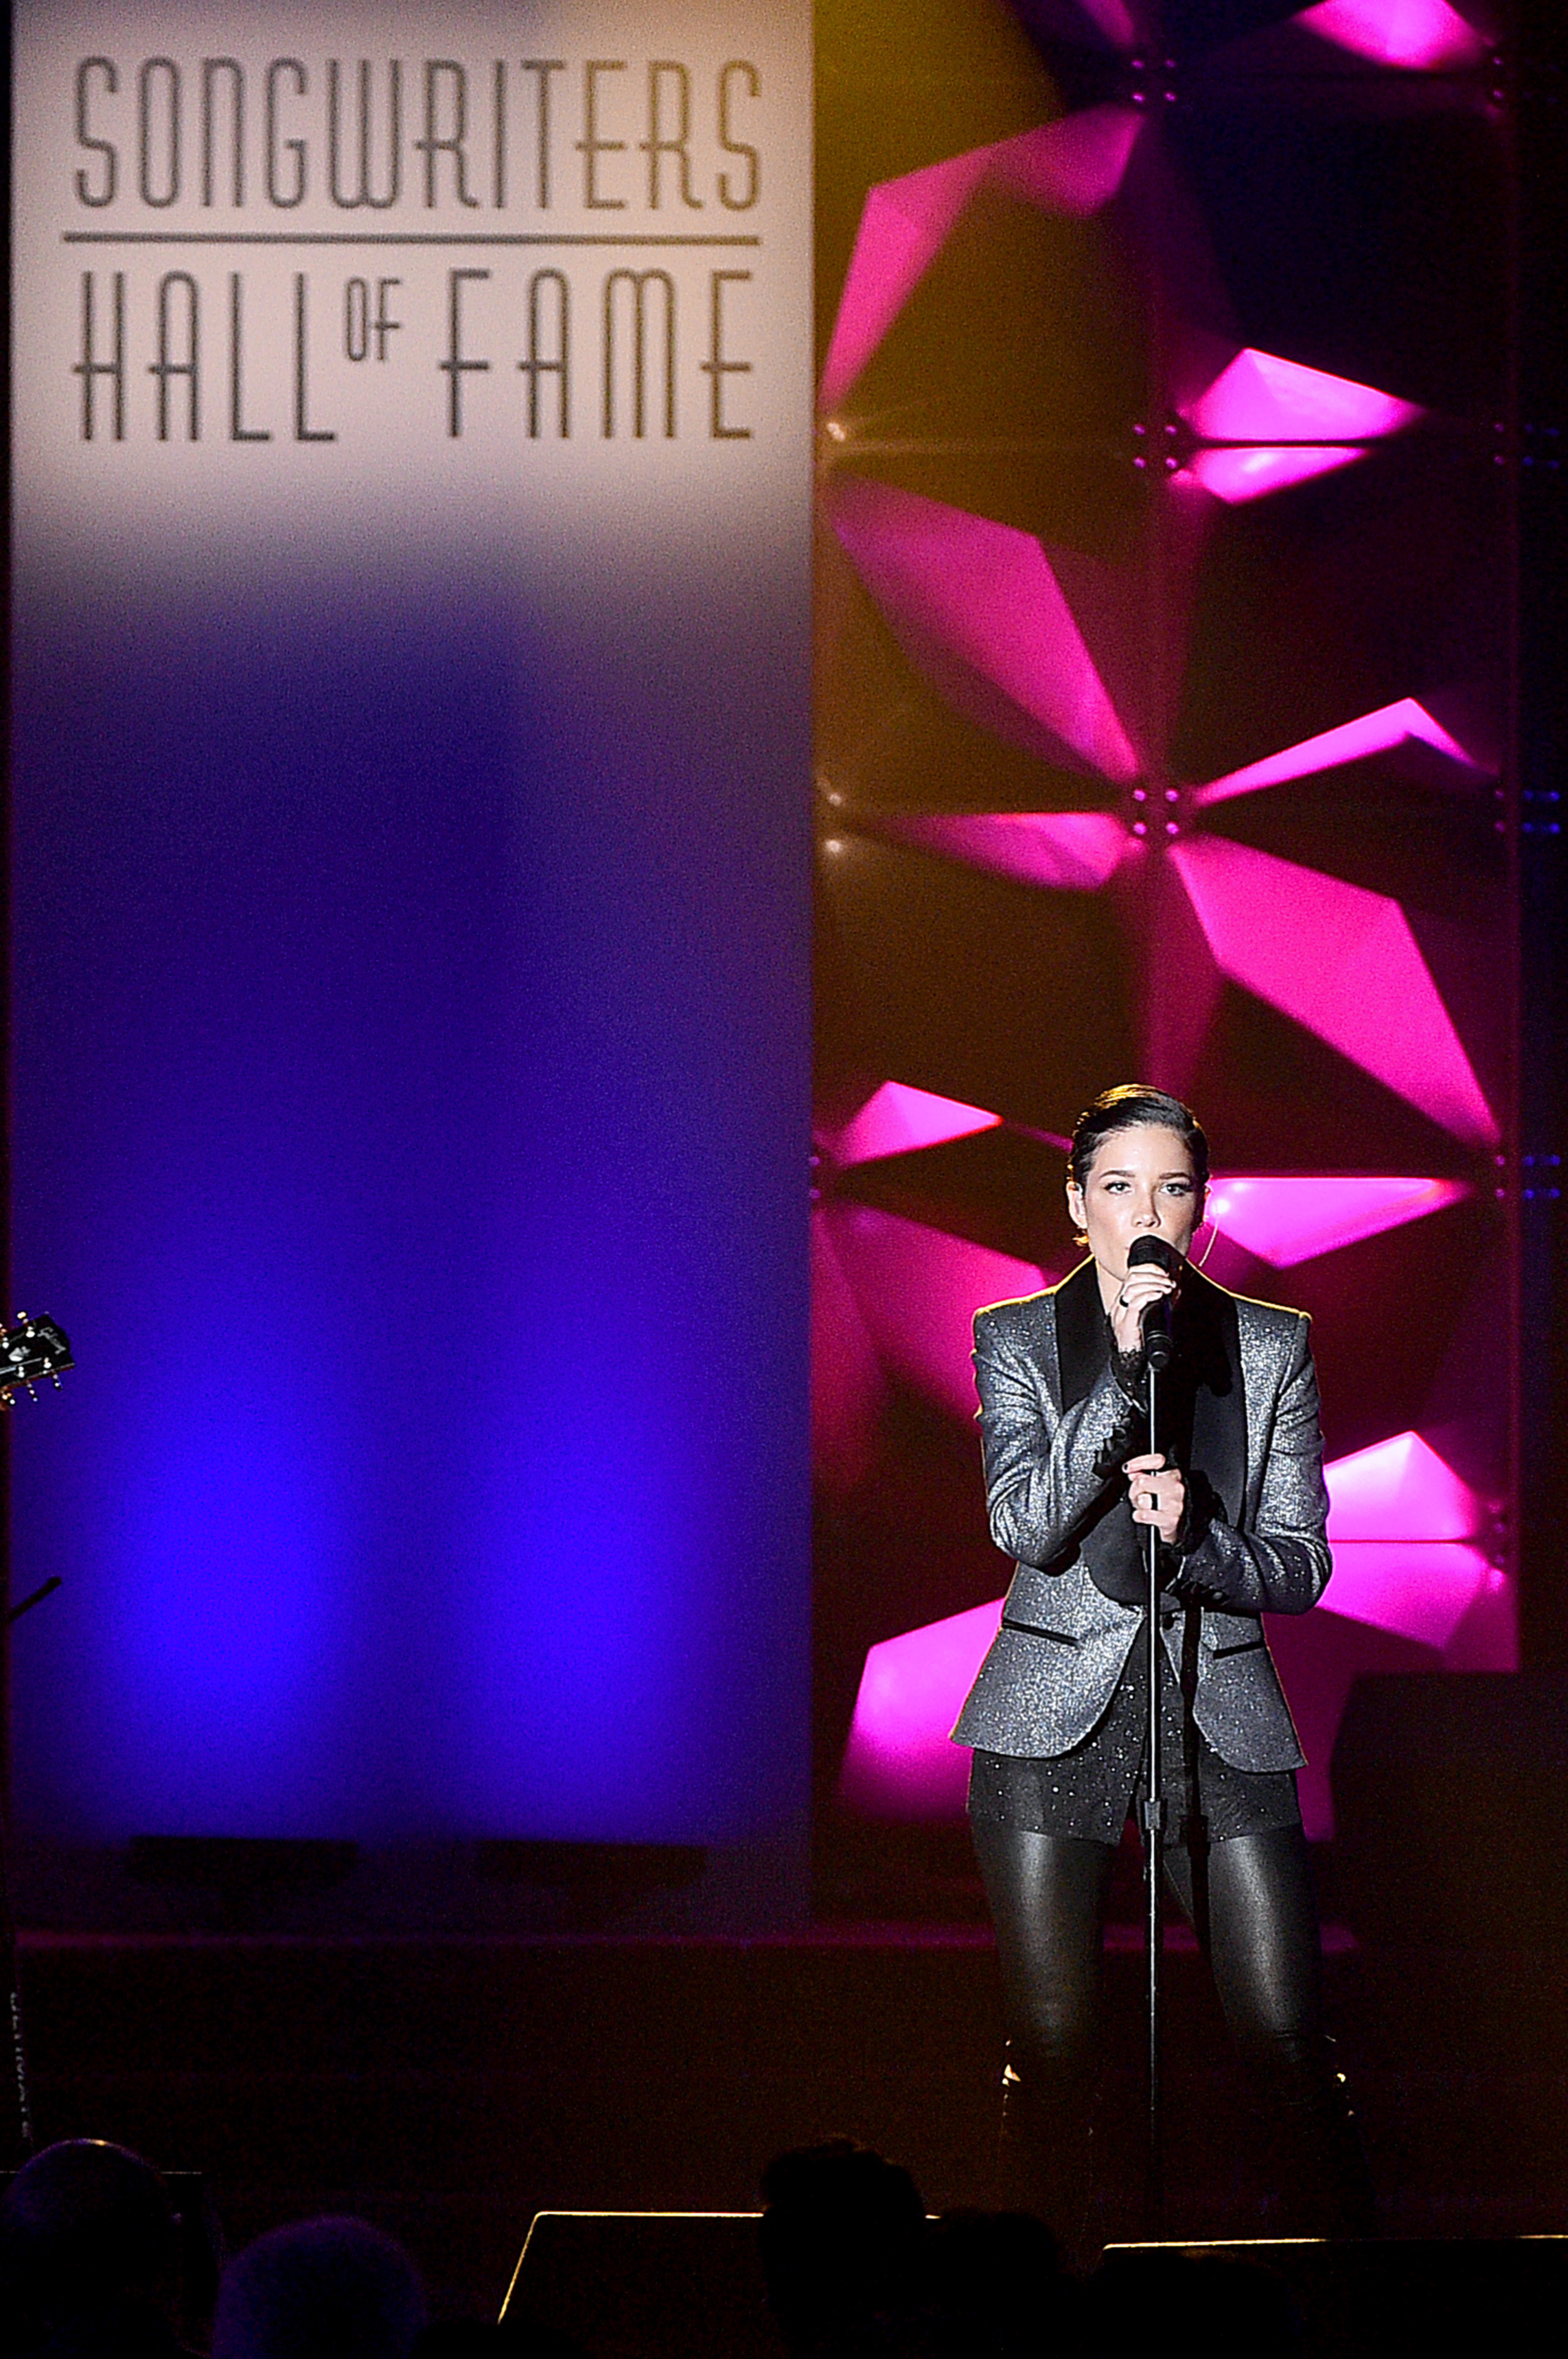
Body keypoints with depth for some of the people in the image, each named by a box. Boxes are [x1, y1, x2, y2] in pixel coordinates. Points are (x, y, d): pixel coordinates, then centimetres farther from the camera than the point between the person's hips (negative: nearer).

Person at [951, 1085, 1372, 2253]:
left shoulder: (1273, 1344, 6)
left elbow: (1300, 1566, 5)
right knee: (1053, 2053, 1)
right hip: (1058, 1715, -1)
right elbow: (1030, 1526, -12)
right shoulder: (1016, 1338, 3)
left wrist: (1192, 1534, -15)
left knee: (1290, 2044, -5)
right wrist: (1123, 1365, -19)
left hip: (1223, 1718, 1)